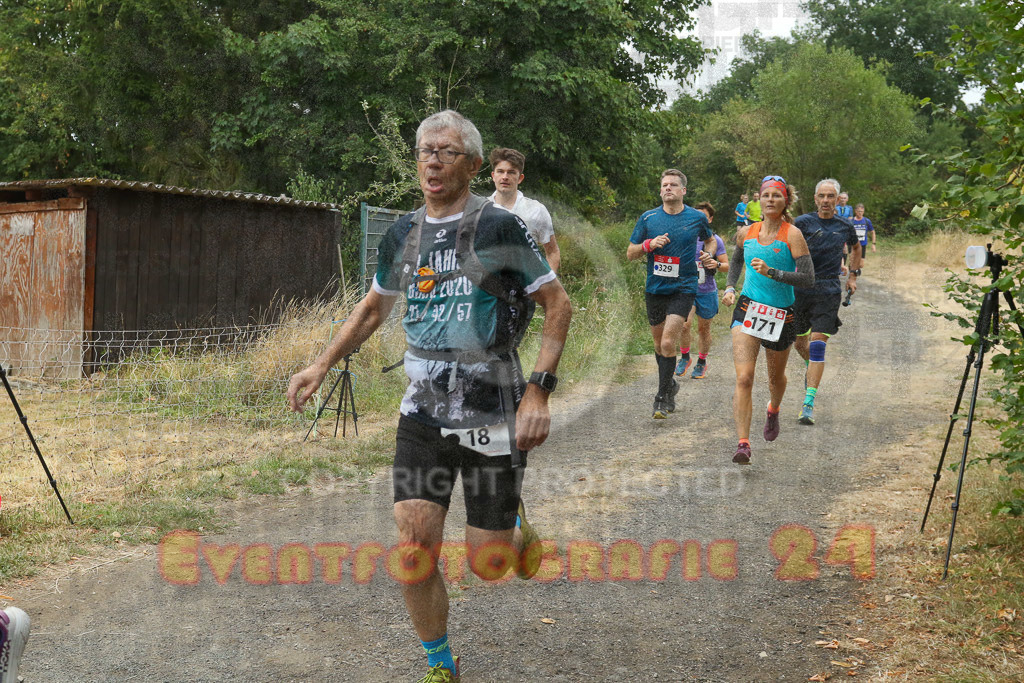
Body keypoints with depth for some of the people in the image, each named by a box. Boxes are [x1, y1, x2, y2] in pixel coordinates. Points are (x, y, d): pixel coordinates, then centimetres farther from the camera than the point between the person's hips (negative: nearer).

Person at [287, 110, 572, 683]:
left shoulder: (499, 227, -9)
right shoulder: (404, 235, 6)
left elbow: (558, 305, -6)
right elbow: (373, 309, 22)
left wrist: (539, 392, -14)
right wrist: (322, 366, 15)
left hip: (493, 415, -4)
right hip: (423, 413, 4)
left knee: (487, 564, 2)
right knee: (415, 552, -3)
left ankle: (517, 522, 39)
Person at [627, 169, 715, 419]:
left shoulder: (697, 218, 2)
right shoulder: (648, 218, 3)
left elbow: (710, 239, 24)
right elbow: (630, 253, 6)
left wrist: (709, 257, 4)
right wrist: (649, 245, -12)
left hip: (683, 288, -3)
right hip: (654, 288, 3)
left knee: (668, 343, -15)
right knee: (659, 344, 13)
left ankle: (662, 398, -4)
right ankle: (670, 385, 37)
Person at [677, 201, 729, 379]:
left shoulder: (716, 240, -1)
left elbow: (727, 266, 0)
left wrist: (716, 265, -20)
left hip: (707, 291, 0)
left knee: (704, 328, 10)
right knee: (685, 324, -17)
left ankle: (702, 362, 29)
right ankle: (684, 357, 6)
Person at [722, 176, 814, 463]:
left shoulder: (792, 234, -9)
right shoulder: (745, 233, 4)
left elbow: (808, 278, -15)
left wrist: (771, 272, -25)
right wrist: (730, 287, 10)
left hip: (781, 314, -1)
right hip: (747, 309, 1)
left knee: (776, 377, 20)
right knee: (744, 378, -16)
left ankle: (773, 410, 55)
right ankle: (743, 443, -19)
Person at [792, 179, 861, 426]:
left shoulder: (845, 226, 7)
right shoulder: (803, 222, -2)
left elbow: (856, 248, 28)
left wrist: (853, 275, 21)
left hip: (829, 292, 0)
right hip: (801, 288, 1)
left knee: (817, 343, -11)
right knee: (799, 342, 12)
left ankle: (808, 403, -13)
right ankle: (812, 368, 48)